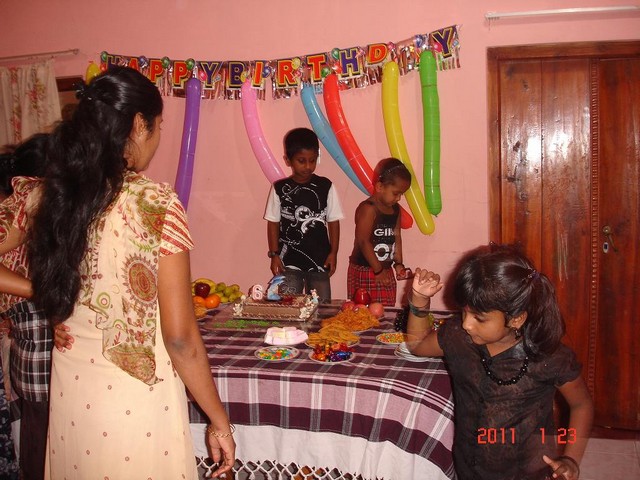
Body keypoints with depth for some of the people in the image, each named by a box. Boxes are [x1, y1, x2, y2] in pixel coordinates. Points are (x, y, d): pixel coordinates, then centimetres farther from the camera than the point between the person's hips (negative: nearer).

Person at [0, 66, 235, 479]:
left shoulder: (48, 198, -4)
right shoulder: (159, 205, -19)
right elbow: (180, 338, -17)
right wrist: (220, 421, -7)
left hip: (68, 394, 5)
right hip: (137, 404, -5)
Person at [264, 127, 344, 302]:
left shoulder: (326, 187, -2)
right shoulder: (279, 189, -2)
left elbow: (333, 222, 2)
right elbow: (273, 224, 3)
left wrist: (333, 253, -2)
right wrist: (274, 255, -1)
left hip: (319, 259, 0)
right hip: (289, 260, 0)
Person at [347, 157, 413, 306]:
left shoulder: (396, 209, 9)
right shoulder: (368, 208, -16)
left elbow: (397, 238, 13)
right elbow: (363, 242, -19)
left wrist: (398, 264, 1)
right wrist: (378, 270, -16)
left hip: (386, 271, 8)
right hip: (364, 271, -8)